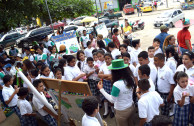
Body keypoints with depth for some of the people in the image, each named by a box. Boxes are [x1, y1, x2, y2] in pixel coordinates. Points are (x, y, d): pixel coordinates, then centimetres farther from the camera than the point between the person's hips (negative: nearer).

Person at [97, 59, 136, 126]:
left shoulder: (117, 84, -30)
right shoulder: (131, 79, -11)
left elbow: (112, 100, -20)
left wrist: (101, 89, -16)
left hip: (122, 111, -5)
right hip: (131, 107, 5)